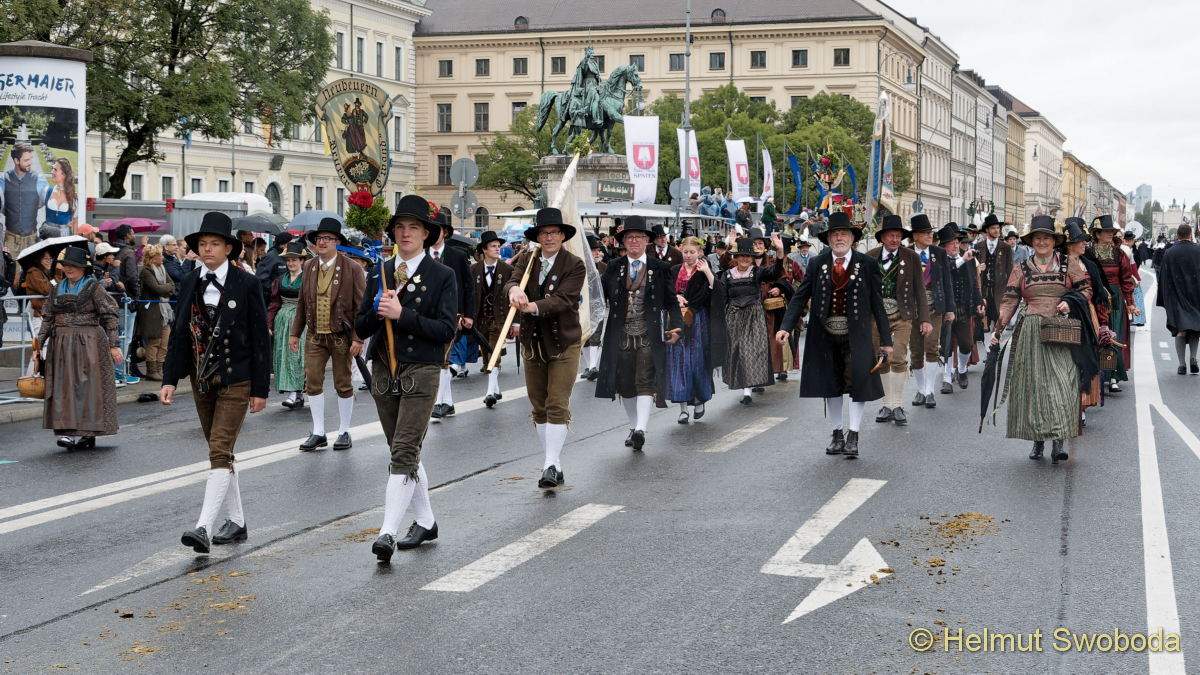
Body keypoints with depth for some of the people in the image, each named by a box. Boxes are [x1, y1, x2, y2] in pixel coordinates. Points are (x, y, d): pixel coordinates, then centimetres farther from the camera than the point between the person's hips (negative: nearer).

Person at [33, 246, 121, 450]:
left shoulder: (93, 287, -3)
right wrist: (39, 341, 2)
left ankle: (85, 433, -3)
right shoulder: (57, 289, 13)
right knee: (63, 386, 2)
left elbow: (109, 316, -6)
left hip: (88, 344, -5)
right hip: (61, 345, 5)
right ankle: (68, 430, 5)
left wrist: (114, 345, -11)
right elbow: (48, 318, 14)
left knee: (87, 385, -5)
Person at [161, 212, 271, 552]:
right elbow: (178, 333, 8)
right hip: (202, 380, 6)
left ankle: (204, 528, -19)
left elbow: (260, 338, -7)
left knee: (220, 452, -12)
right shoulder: (190, 283, 6)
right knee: (220, 452, 13)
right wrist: (169, 379, 1)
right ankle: (236, 522, 23)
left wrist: (261, 388, -8)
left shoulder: (246, 284, -8)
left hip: (235, 381, -6)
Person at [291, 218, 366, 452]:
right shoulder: (309, 267, 7)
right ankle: (318, 433, 9)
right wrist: (295, 333, 11)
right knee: (312, 382, 0)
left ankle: (344, 432, 17)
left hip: (341, 337, -4)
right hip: (315, 336, 4)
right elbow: (302, 302, 13)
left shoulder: (352, 269, -7)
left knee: (343, 385, 6)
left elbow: (361, 306, -8)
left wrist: (358, 338, -13)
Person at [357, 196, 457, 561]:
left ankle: (388, 532, -17)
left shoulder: (442, 276, -3)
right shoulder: (379, 273, 11)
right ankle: (425, 522, 27)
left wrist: (402, 314, -18)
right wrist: (377, 311, -11)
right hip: (383, 370, 6)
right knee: (403, 453, 13)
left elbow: (447, 329, -12)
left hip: (421, 371, -6)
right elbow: (360, 328, 9)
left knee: (404, 452, -13)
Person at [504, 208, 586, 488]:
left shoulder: (575, 265, -8)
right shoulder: (526, 259, 4)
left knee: (557, 406, -10)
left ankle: (552, 465, -10)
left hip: (564, 343, -5)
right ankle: (553, 464, 20)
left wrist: (533, 306, -36)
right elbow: (511, 281, -13)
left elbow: (562, 299, -21)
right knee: (538, 407, 10)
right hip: (532, 344, 5)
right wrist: (514, 289, -37)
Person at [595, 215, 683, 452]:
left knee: (646, 381, -11)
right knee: (625, 383, 9)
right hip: (621, 335, 2)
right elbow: (601, 297, 3)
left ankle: (640, 429, -19)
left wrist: (676, 326, -10)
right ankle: (634, 427, 23)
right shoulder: (614, 268, 7)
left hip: (649, 335, -2)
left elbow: (671, 301, 4)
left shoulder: (659, 268, 4)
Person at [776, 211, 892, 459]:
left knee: (859, 380, -8)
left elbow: (877, 303, -2)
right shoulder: (817, 264, 1)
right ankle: (837, 432, 25)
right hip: (825, 335, 2)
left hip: (856, 335, -2)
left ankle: (853, 434, 2)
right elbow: (800, 297, 0)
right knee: (831, 383, 11)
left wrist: (885, 340, -2)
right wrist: (786, 327, -13)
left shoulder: (867, 264, -3)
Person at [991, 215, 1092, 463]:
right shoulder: (1021, 270, 10)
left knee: (1061, 382, -11)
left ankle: (1058, 441, -10)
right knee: (1033, 383, 1)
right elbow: (1009, 301, 7)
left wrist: (1071, 302, -9)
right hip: (1030, 333, 2)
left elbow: (1087, 290, 10)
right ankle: (1038, 440, 10)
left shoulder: (1068, 265, 8)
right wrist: (997, 330, -2)